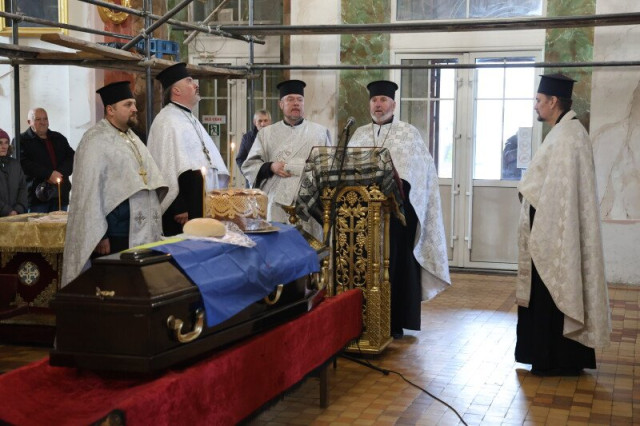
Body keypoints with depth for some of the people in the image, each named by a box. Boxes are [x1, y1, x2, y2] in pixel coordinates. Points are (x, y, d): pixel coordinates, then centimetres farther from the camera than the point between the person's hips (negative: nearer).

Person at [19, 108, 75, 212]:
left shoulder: (59, 138, 20)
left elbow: (72, 157, 10)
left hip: (60, 195, 5)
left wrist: (60, 173, -10)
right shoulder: (22, 140, 4)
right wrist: (49, 174, -18)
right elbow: (24, 163, -11)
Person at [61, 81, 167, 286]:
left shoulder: (132, 138, 17)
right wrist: (99, 236, -17)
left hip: (140, 232, 8)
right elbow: (89, 192, -14)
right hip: (113, 236, -8)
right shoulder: (95, 141, -9)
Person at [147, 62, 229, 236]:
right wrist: (178, 209, -22)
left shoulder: (189, 119, 18)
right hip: (184, 210, -9)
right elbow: (168, 168, -19)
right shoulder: (167, 121, -12)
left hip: (202, 206, 9)